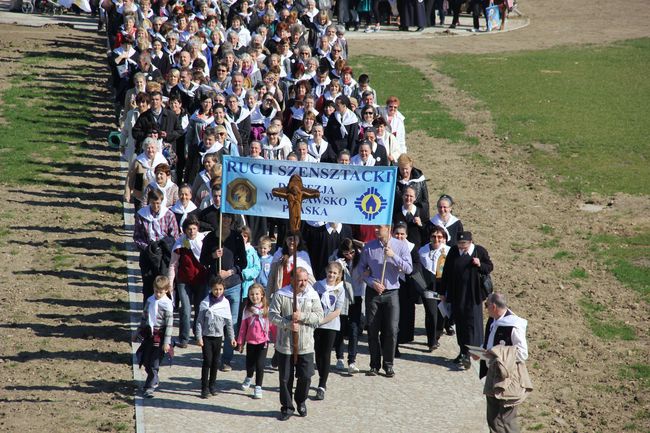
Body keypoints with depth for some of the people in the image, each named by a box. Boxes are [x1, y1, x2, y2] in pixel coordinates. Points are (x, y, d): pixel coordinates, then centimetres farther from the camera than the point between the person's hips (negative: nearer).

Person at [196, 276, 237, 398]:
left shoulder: (225, 303, -1)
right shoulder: (205, 303, -8)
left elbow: (228, 321, 6)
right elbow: (199, 321, -5)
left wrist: (232, 337, 6)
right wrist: (199, 337, -9)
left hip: (218, 336, 3)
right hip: (206, 336, -3)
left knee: (215, 361, 11)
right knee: (207, 361, -6)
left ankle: (212, 385, 24)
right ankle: (204, 387, -2)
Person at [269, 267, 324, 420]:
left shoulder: (313, 295, 0)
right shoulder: (281, 295, -5)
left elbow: (319, 316, -3)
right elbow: (273, 315, -7)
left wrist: (302, 316, -18)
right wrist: (288, 324, -19)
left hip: (306, 345, 1)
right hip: (285, 345, -1)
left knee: (305, 376, 5)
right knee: (285, 378, 6)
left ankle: (301, 401, 30)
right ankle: (287, 407, 19)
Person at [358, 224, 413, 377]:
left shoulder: (401, 246, -1)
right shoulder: (369, 247, 3)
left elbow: (409, 269, -7)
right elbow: (361, 269, 7)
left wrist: (393, 256, -17)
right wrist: (372, 282, -8)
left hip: (391, 293, -1)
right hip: (372, 292, 1)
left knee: (391, 330, -4)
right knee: (372, 330, 3)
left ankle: (388, 365, 8)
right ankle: (374, 365, 13)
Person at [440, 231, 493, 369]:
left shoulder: (480, 251, -5)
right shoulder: (453, 252, 2)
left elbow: (490, 267, 6)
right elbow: (446, 272, 8)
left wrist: (480, 265, -16)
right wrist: (443, 292, 9)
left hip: (473, 294, -3)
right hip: (456, 294, 3)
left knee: (472, 322, -7)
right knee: (460, 323, 10)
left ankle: (468, 354, -9)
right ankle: (463, 351, 22)